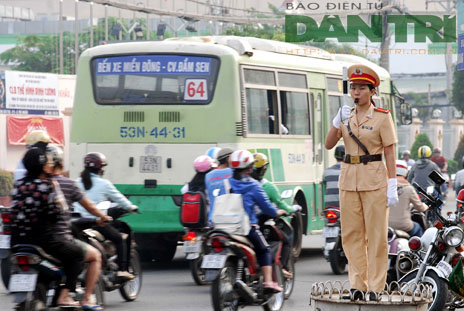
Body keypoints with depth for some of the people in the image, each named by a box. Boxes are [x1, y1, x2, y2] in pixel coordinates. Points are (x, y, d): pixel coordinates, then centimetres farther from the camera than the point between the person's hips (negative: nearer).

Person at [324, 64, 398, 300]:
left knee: (376, 234, -3)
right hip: (349, 178, 5)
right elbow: (329, 145, 5)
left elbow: (390, 153, -5)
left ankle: (375, 287, 1)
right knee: (351, 234, 5)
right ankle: (357, 285, 10)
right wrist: (337, 122, -11)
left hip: (374, 179, -5)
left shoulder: (382, 117, -4)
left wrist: (392, 185, -11)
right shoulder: (346, 116, 10)